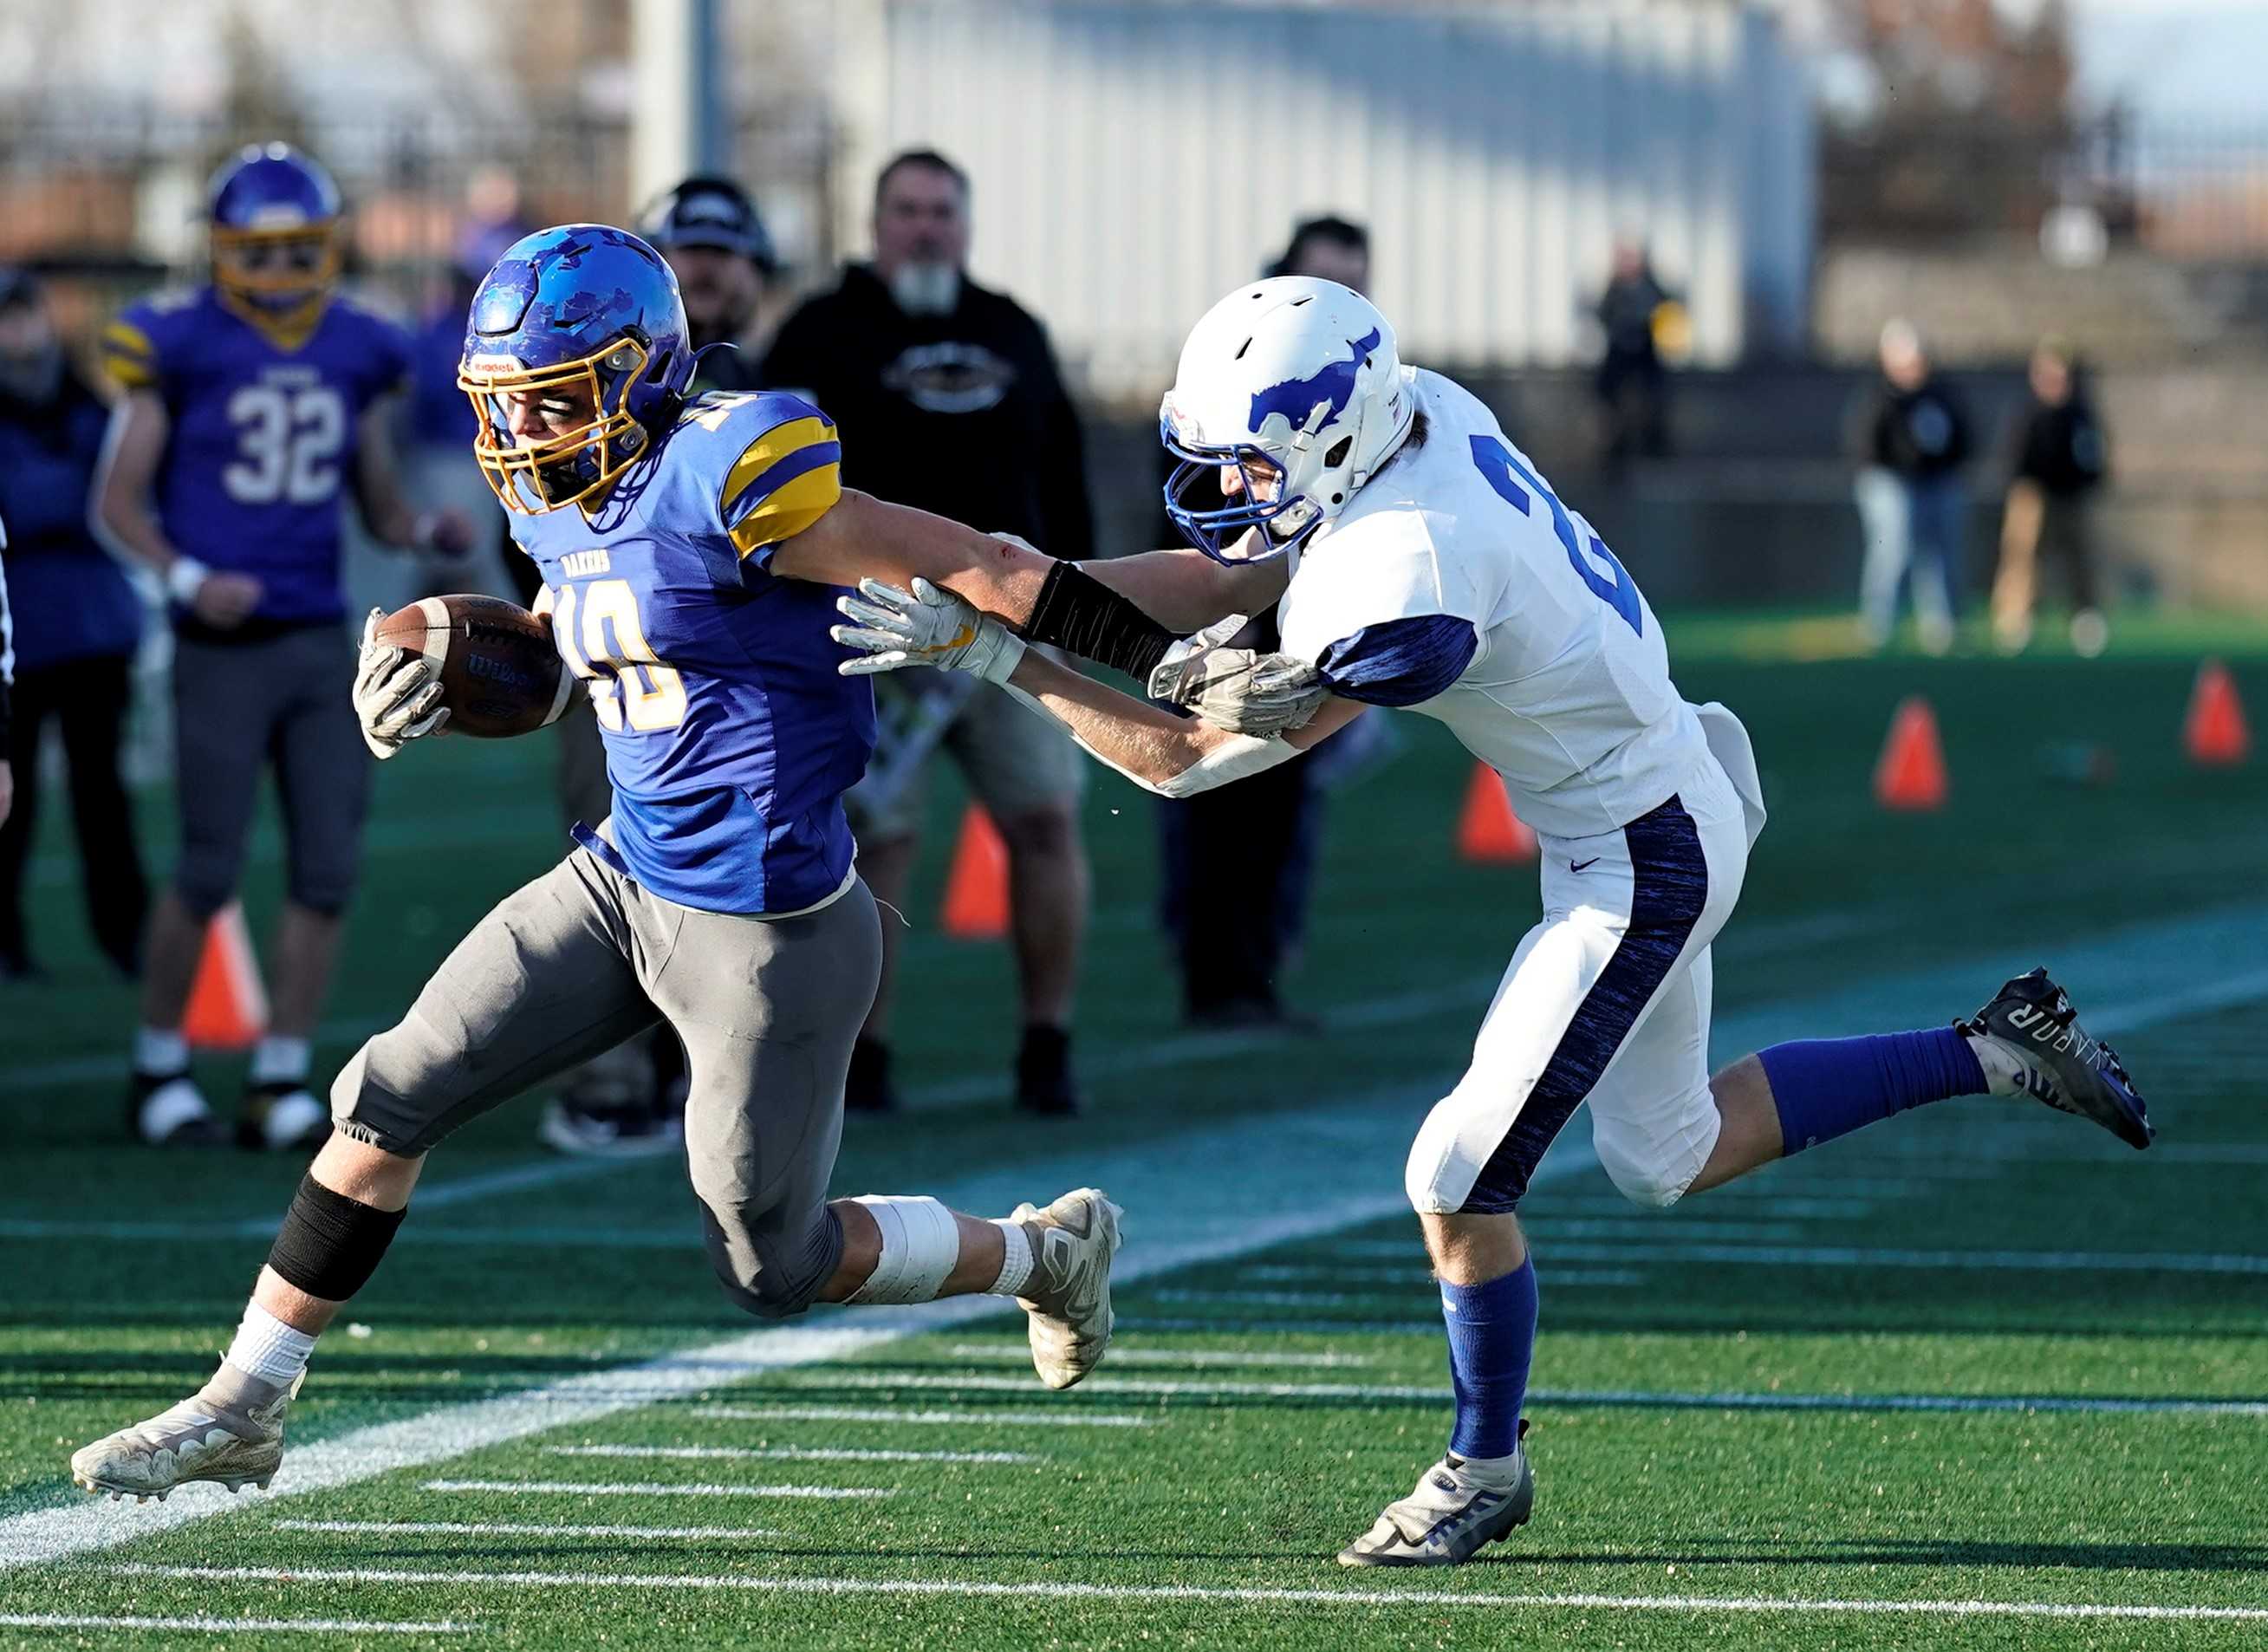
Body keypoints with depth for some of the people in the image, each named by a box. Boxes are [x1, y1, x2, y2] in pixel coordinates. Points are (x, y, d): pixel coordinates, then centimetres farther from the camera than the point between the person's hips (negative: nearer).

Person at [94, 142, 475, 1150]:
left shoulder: (356, 355, 7)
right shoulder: (182, 347, -7)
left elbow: (380, 508, 15)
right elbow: (120, 500, -4)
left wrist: (431, 533, -6)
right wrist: (186, 578, -18)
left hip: (320, 644, 5)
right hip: (223, 648, -5)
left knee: (327, 870, 1)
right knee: (209, 872, -2)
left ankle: (280, 1085, 9)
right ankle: (159, 1072, 16)